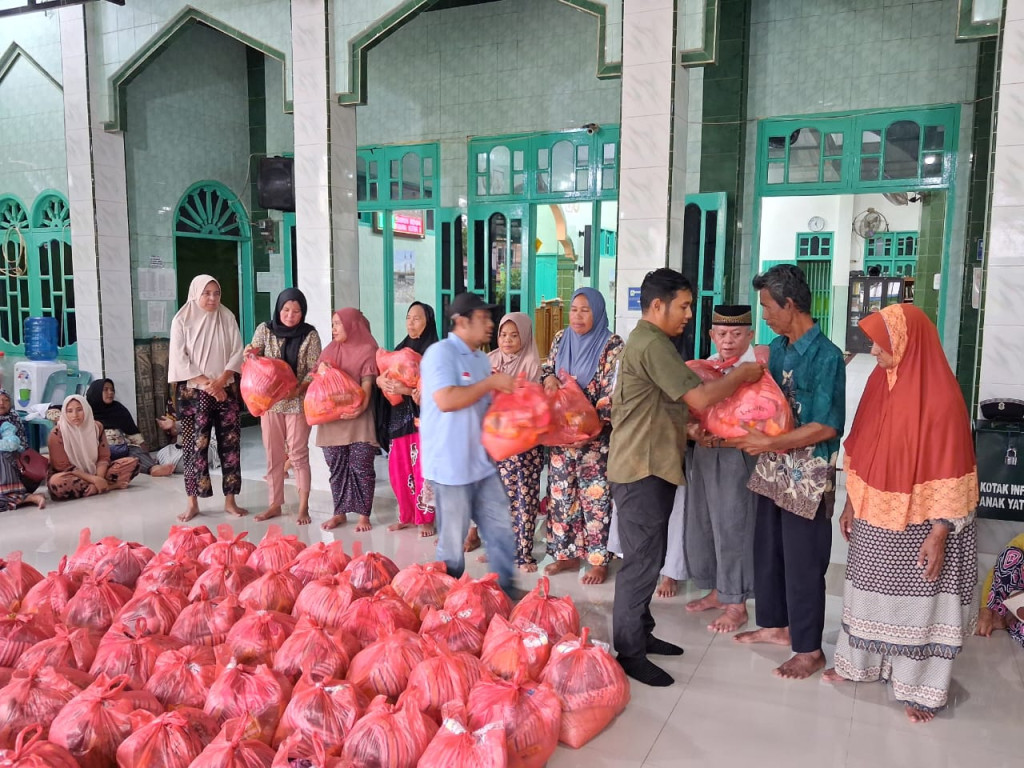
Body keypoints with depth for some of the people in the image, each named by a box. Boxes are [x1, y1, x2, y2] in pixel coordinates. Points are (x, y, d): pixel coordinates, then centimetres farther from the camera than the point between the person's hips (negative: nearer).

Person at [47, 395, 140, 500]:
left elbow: (103, 457, -5)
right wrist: (94, 479, -27)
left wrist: (98, 479, -25)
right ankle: (110, 486, -26)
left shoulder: (96, 427, -4)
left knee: (132, 462, -11)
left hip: (95, 471, 3)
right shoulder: (57, 433, -16)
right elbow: (64, 466, -17)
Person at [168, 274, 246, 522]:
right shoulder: (182, 320, -1)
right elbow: (179, 360, -6)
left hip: (226, 390, 2)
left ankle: (230, 500, 11)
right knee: (196, 446, -1)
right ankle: (193, 502, 9)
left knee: (230, 444, 3)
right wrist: (206, 383, -13)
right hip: (194, 392, -2)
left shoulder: (227, 318, 5)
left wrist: (220, 380, -13)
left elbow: (237, 353, 1)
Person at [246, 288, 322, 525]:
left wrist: (298, 389, -25)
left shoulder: (310, 335, -5)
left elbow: (314, 371, -8)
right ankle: (274, 504, 20)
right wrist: (250, 354, -20)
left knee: (299, 454, 1)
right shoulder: (265, 329, 1)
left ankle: (303, 507, 9)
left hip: (298, 402, -3)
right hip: (269, 400, 3)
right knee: (273, 455, 9)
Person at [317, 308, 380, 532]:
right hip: (331, 417, 5)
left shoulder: (367, 350, -3)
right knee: (337, 468, 9)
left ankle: (364, 515, 9)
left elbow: (367, 384, -9)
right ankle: (340, 513, 20)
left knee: (361, 468, -2)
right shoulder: (330, 350, 13)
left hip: (358, 418, -5)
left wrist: (360, 406, -22)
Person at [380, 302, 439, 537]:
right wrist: (382, 381, -10)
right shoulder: (401, 349, 13)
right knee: (399, 469, 9)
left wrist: (404, 389, -24)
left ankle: (425, 518, 8)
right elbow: (381, 376, 13)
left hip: (423, 416, -6)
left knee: (423, 469, -4)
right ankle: (406, 516, 21)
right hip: (399, 416, 6)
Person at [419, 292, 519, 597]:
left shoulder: (480, 358, 13)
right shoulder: (441, 352, -14)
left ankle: (505, 587, 23)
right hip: (450, 464, -8)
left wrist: (503, 391, 2)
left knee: (500, 526, 11)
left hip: (481, 461, 8)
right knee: (453, 537, 5)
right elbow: (446, 400, -26)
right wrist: (491, 382, -19)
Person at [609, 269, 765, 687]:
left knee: (647, 557, 16)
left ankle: (640, 634, 27)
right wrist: (741, 374, -8)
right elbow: (699, 397, -21)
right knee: (642, 561, -3)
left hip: (648, 466, 10)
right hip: (643, 469, -10)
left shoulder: (644, 340, 16)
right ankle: (630, 654, 6)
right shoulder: (653, 345, -18)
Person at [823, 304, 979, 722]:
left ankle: (920, 688, 22)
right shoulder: (880, 380, 0)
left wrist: (939, 534, -19)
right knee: (870, 590, 18)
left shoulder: (940, 395, -20)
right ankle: (860, 663, 36)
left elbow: (949, 472, -19)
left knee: (917, 599, 7)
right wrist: (851, 503, 10)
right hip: (875, 516, 6)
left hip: (918, 523, -6)